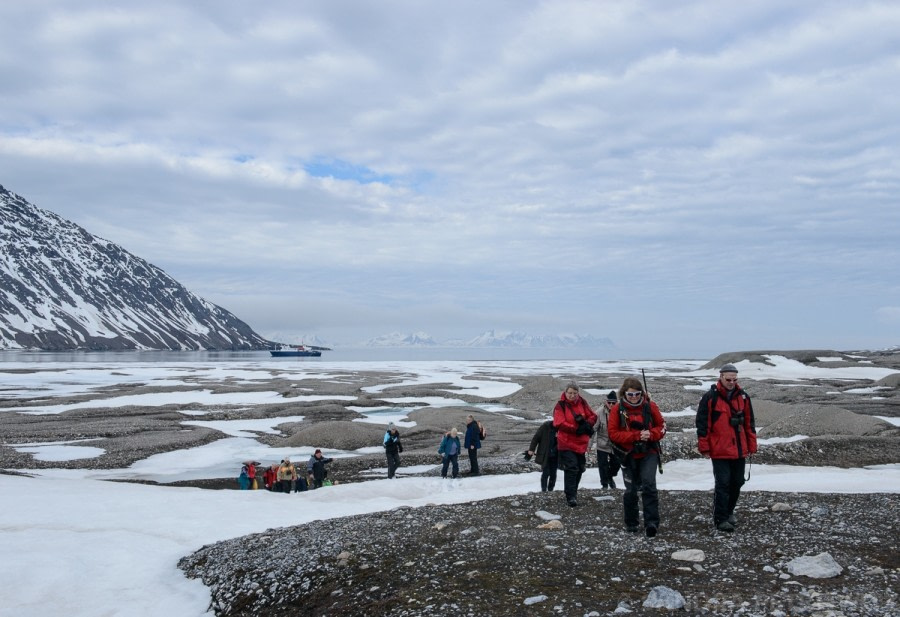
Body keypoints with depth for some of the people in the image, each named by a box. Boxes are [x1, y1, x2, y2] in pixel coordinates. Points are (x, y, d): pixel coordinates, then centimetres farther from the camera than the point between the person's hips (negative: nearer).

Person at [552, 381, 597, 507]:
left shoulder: (582, 403, 4)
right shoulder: (560, 405, -10)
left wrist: (587, 424, -15)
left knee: (579, 468, 15)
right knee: (571, 468, -14)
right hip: (566, 443, -5)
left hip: (581, 443, 5)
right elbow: (560, 424, -18)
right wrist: (577, 429, -20)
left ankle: (573, 492, 33)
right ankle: (570, 496, -10)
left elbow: (593, 416, 6)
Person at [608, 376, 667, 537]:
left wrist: (651, 434, -18)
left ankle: (651, 522, -17)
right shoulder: (617, 409, -5)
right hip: (629, 455, 1)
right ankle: (631, 523, 24)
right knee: (631, 490, 9)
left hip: (649, 453, -1)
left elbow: (661, 426, 3)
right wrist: (636, 436, -19)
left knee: (648, 484, -18)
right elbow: (613, 434, -9)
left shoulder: (650, 406, -3)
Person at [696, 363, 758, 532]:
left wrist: (751, 446, 11)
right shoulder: (710, 397, -8)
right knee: (723, 484, -7)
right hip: (719, 451, -5)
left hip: (739, 450, 5)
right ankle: (720, 519, 0)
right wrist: (704, 447, -8)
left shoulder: (743, 396, 8)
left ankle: (729, 512, 32)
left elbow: (749, 423, 14)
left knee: (737, 482, 13)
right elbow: (702, 423, -7)